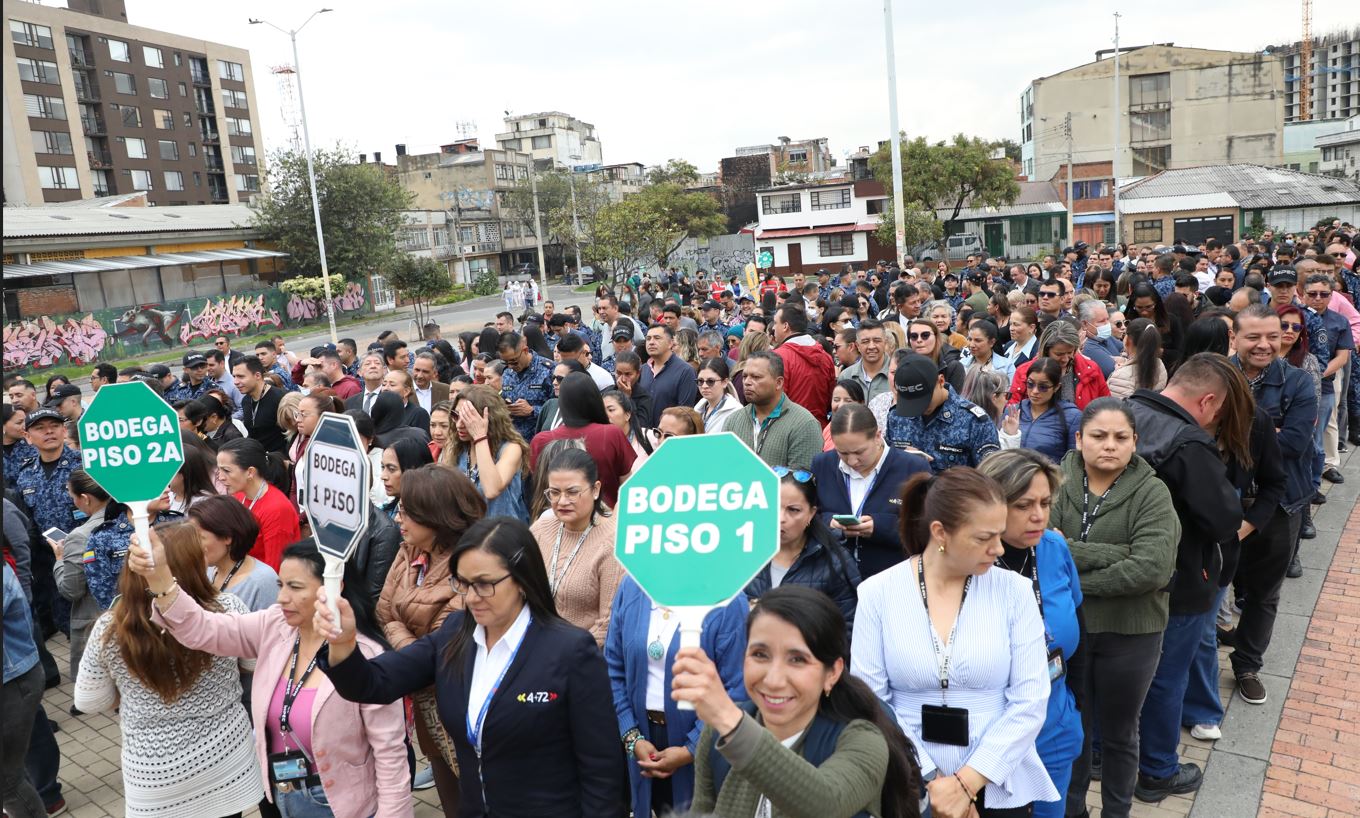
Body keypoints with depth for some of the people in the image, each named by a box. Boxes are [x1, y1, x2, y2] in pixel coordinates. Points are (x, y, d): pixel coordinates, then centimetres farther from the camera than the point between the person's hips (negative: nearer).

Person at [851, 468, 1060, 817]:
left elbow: (1030, 701, -9)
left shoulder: (1014, 590, -7)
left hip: (997, 786, 1)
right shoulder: (878, 592, -9)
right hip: (907, 787, 0)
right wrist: (931, 780, -13)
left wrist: (966, 783, -14)